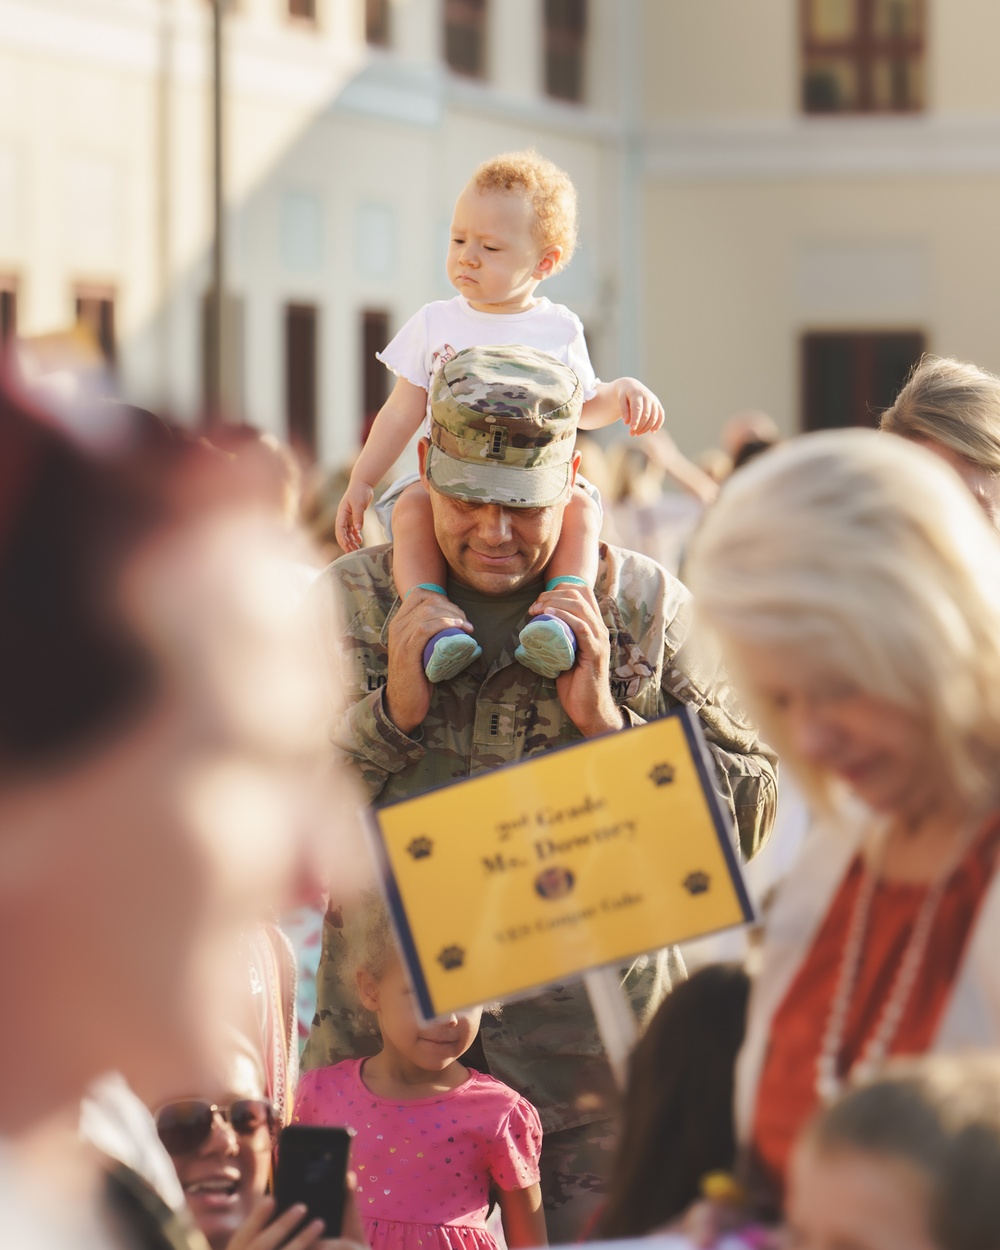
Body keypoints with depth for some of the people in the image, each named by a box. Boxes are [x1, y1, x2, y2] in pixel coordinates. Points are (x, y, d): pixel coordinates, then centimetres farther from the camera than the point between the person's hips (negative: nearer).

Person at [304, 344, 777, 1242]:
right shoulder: (350, 603, 2)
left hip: (597, 1049, 0)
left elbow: (748, 813, 2)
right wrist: (390, 711, -14)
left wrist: (607, 722, -11)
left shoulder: (648, 607, 3)